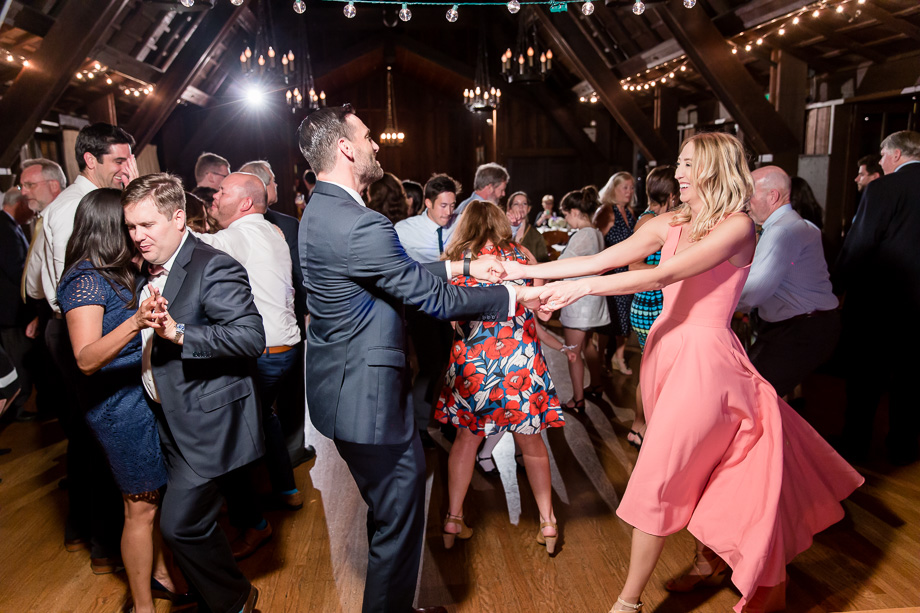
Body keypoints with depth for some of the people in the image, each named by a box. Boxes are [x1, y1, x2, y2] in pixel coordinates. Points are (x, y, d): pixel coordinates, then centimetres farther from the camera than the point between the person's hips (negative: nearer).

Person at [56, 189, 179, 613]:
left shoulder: (117, 273, 9)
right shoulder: (85, 280, -18)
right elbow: (86, 358, -29)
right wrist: (136, 322, -43)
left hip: (146, 396, 9)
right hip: (120, 406, -8)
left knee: (158, 496, 18)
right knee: (140, 508, 4)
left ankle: (160, 573, 36)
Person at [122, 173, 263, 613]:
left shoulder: (214, 268, -17)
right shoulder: (149, 270, 11)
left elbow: (250, 337, -28)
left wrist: (179, 333, -33)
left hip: (207, 424, -9)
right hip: (170, 423, 9)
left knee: (179, 524, -5)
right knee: (193, 522, 18)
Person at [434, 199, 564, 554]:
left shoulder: (455, 261, 0)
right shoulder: (521, 255, 1)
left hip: (472, 362, 0)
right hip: (520, 361, 0)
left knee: (467, 436, 18)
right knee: (530, 440, 16)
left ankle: (453, 520, 24)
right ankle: (548, 524, 26)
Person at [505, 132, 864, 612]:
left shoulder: (738, 227, -10)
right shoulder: (669, 224, 9)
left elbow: (665, 275, -23)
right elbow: (602, 259, 1)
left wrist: (582, 287, -30)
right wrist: (528, 271, -8)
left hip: (704, 357, -6)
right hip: (665, 347, 6)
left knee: (659, 479, -3)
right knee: (696, 469, 19)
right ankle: (710, 557, 41)